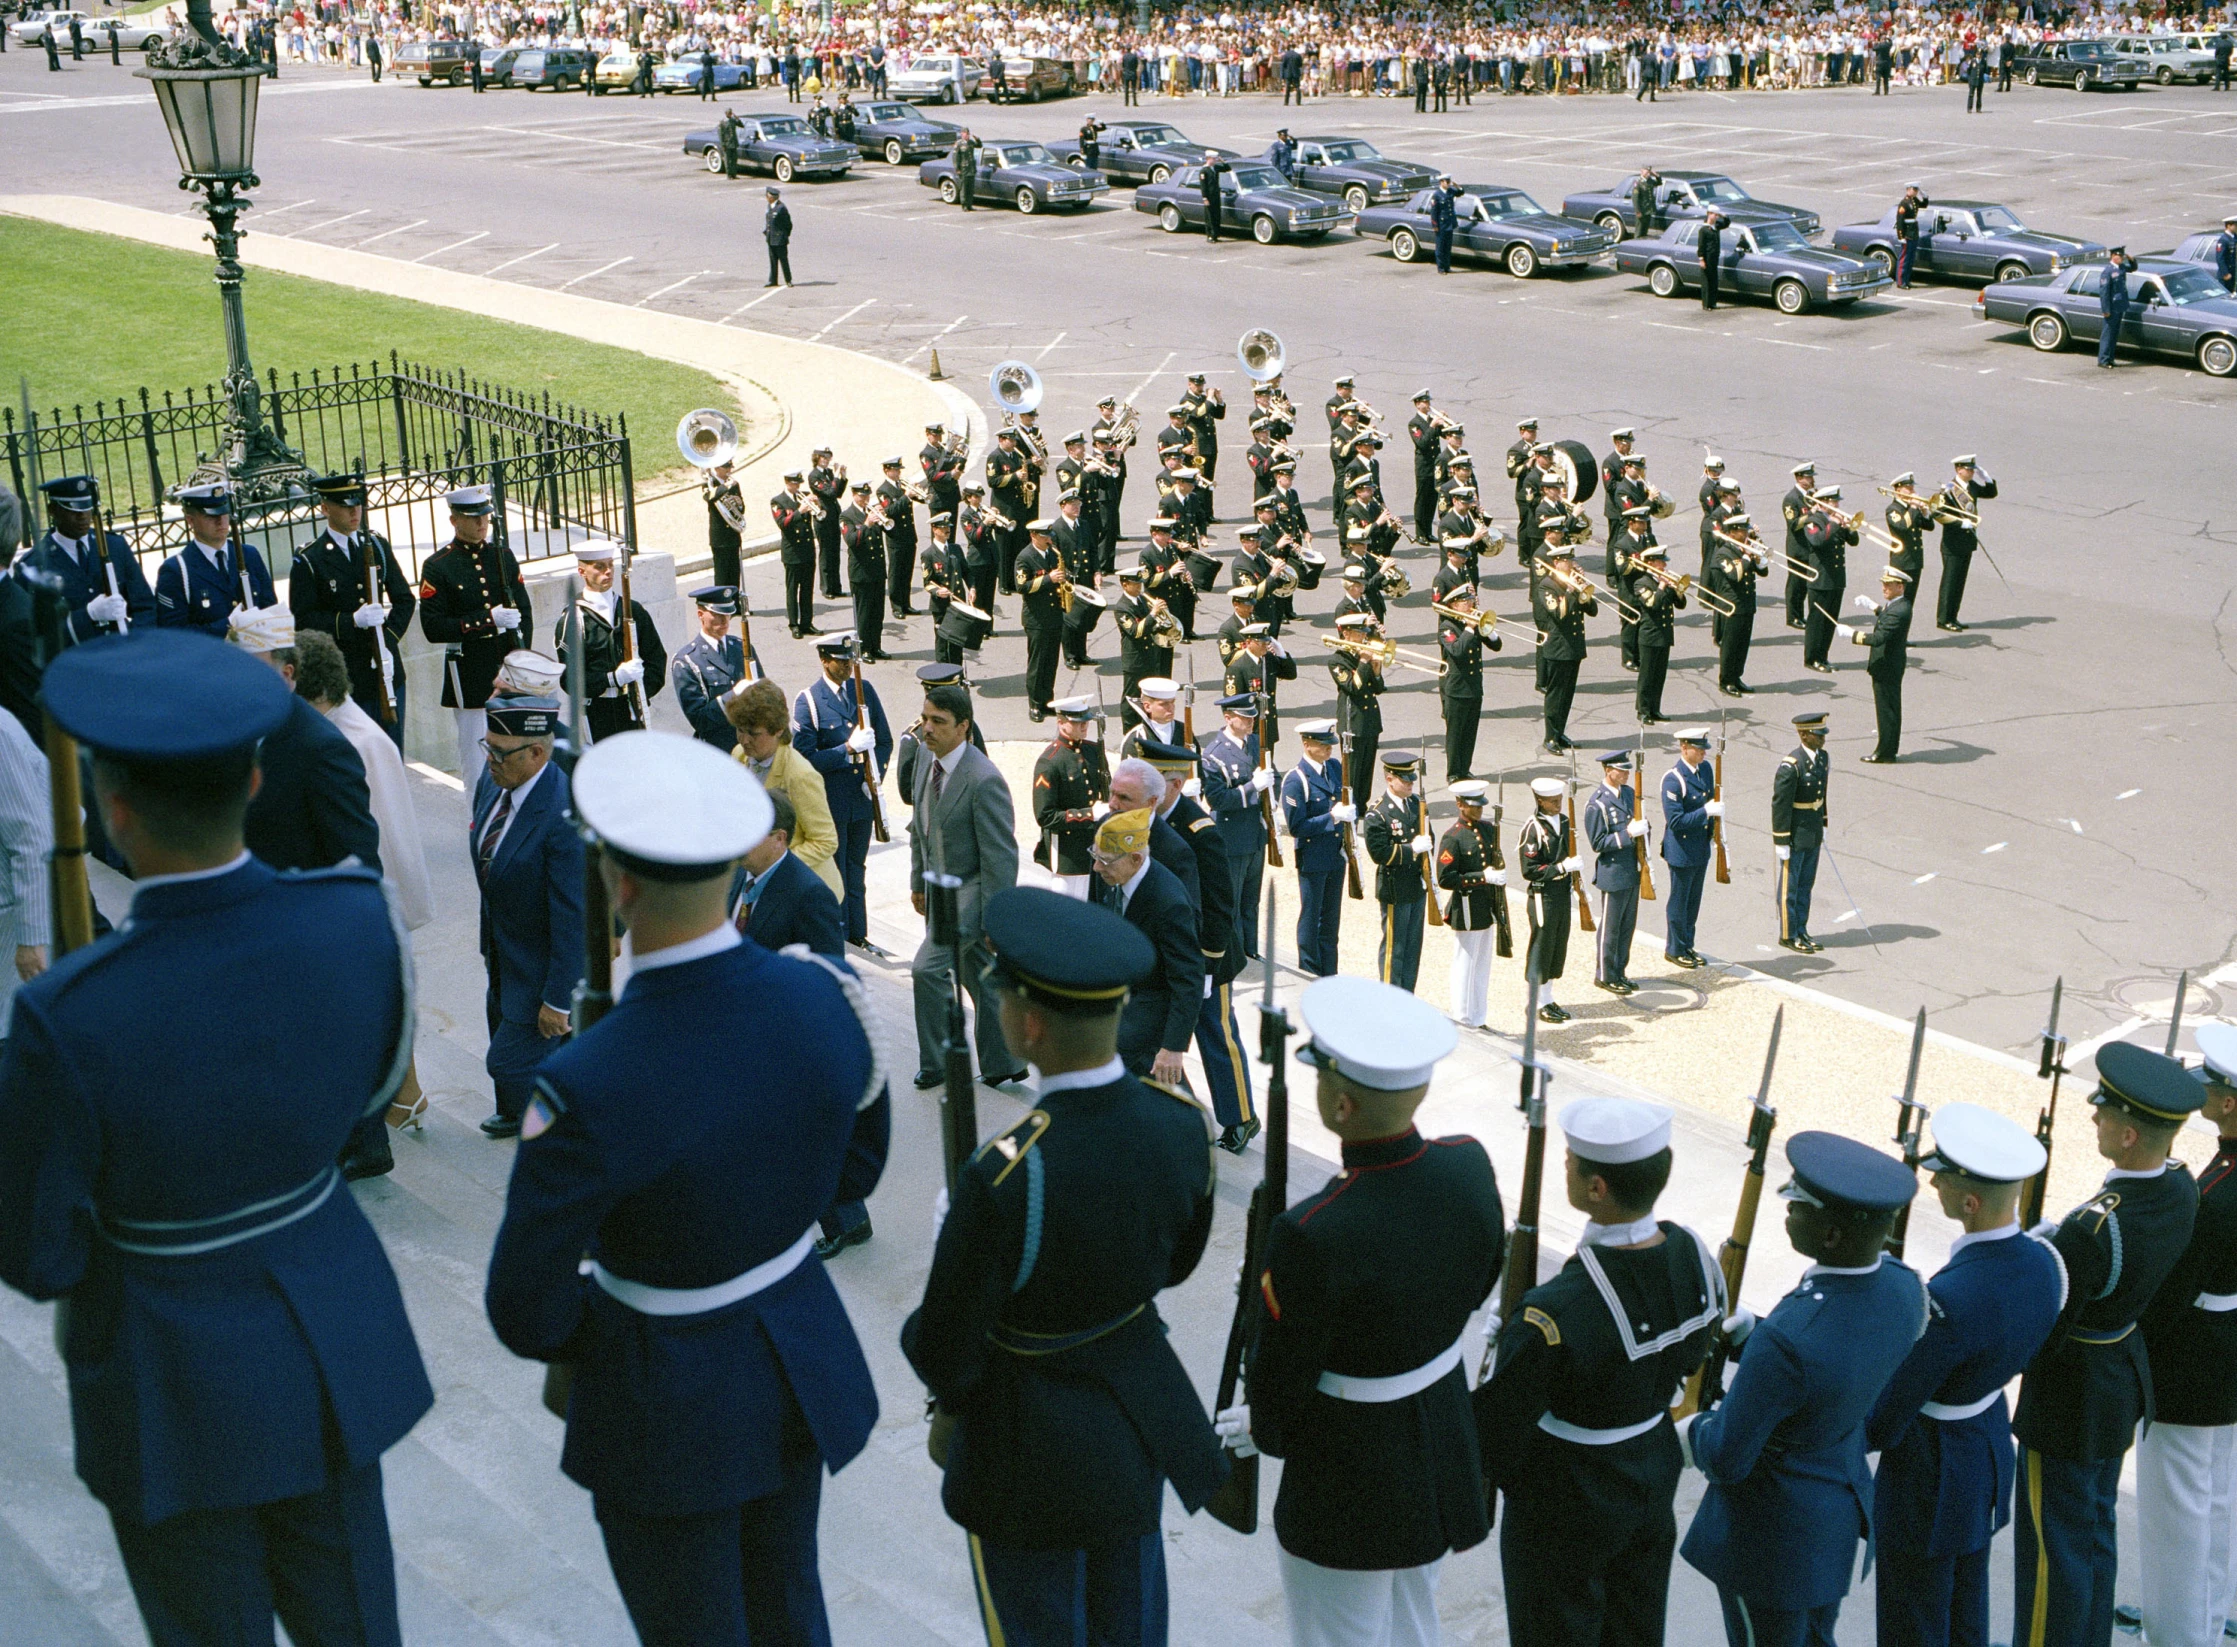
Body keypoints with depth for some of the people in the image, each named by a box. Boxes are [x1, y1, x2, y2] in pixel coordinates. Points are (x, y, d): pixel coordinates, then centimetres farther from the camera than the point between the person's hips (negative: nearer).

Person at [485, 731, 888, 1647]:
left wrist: (588, 1345, 0)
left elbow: (526, 1309, -21)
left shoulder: (585, 1090, -33)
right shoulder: (824, 996, -16)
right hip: (805, 1362, 5)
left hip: (672, 1409, -5)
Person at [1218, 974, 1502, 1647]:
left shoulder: (1314, 1236, -35)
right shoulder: (1469, 1165, -16)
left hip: (1347, 1483, -6)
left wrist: (1263, 1425, 3)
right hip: (1445, 1441, 6)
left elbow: (1283, 1371, -20)